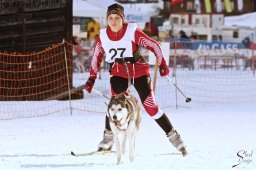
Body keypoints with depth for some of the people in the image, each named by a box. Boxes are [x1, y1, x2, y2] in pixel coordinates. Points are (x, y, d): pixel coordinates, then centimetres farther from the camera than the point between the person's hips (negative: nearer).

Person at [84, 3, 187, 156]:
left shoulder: (133, 31, -16)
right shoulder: (103, 36, -4)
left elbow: (153, 45, -10)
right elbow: (97, 57, 10)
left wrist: (162, 64, -18)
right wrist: (92, 78, 9)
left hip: (139, 72, -3)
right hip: (118, 73, 3)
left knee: (150, 106, -8)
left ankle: (174, 137, 4)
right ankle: (108, 139, -2)